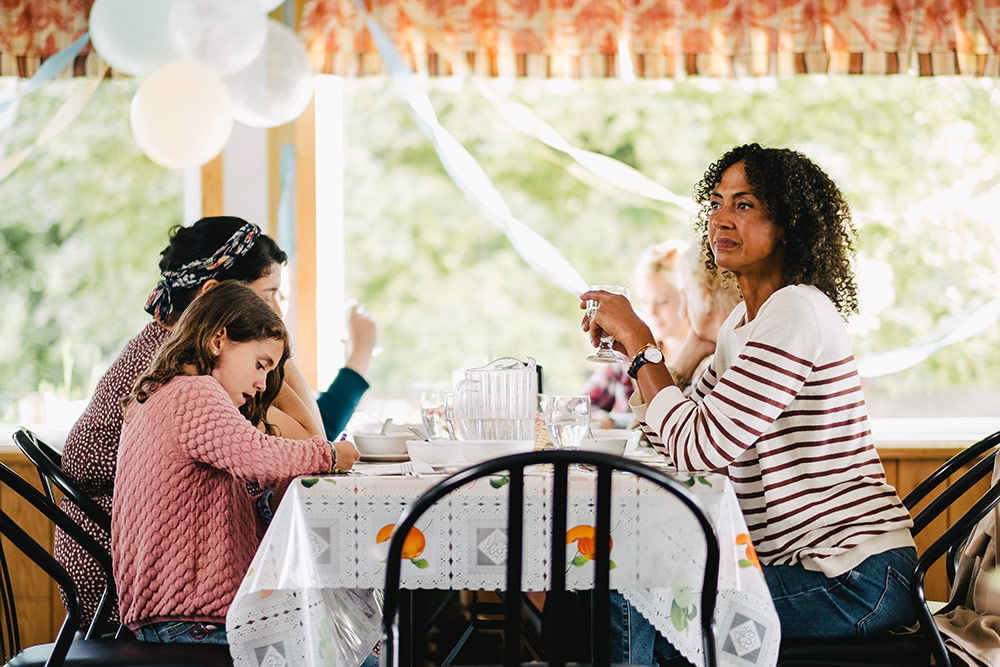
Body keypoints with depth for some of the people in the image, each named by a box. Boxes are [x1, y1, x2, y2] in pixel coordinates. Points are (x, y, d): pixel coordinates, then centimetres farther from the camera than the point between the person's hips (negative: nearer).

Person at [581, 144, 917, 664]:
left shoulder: (797, 312, -17)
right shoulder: (743, 320, 13)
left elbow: (701, 448, -22)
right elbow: (677, 442, 19)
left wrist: (639, 342, -13)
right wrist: (632, 343, 7)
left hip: (851, 580, -9)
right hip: (801, 561, 10)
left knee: (626, 607, -15)